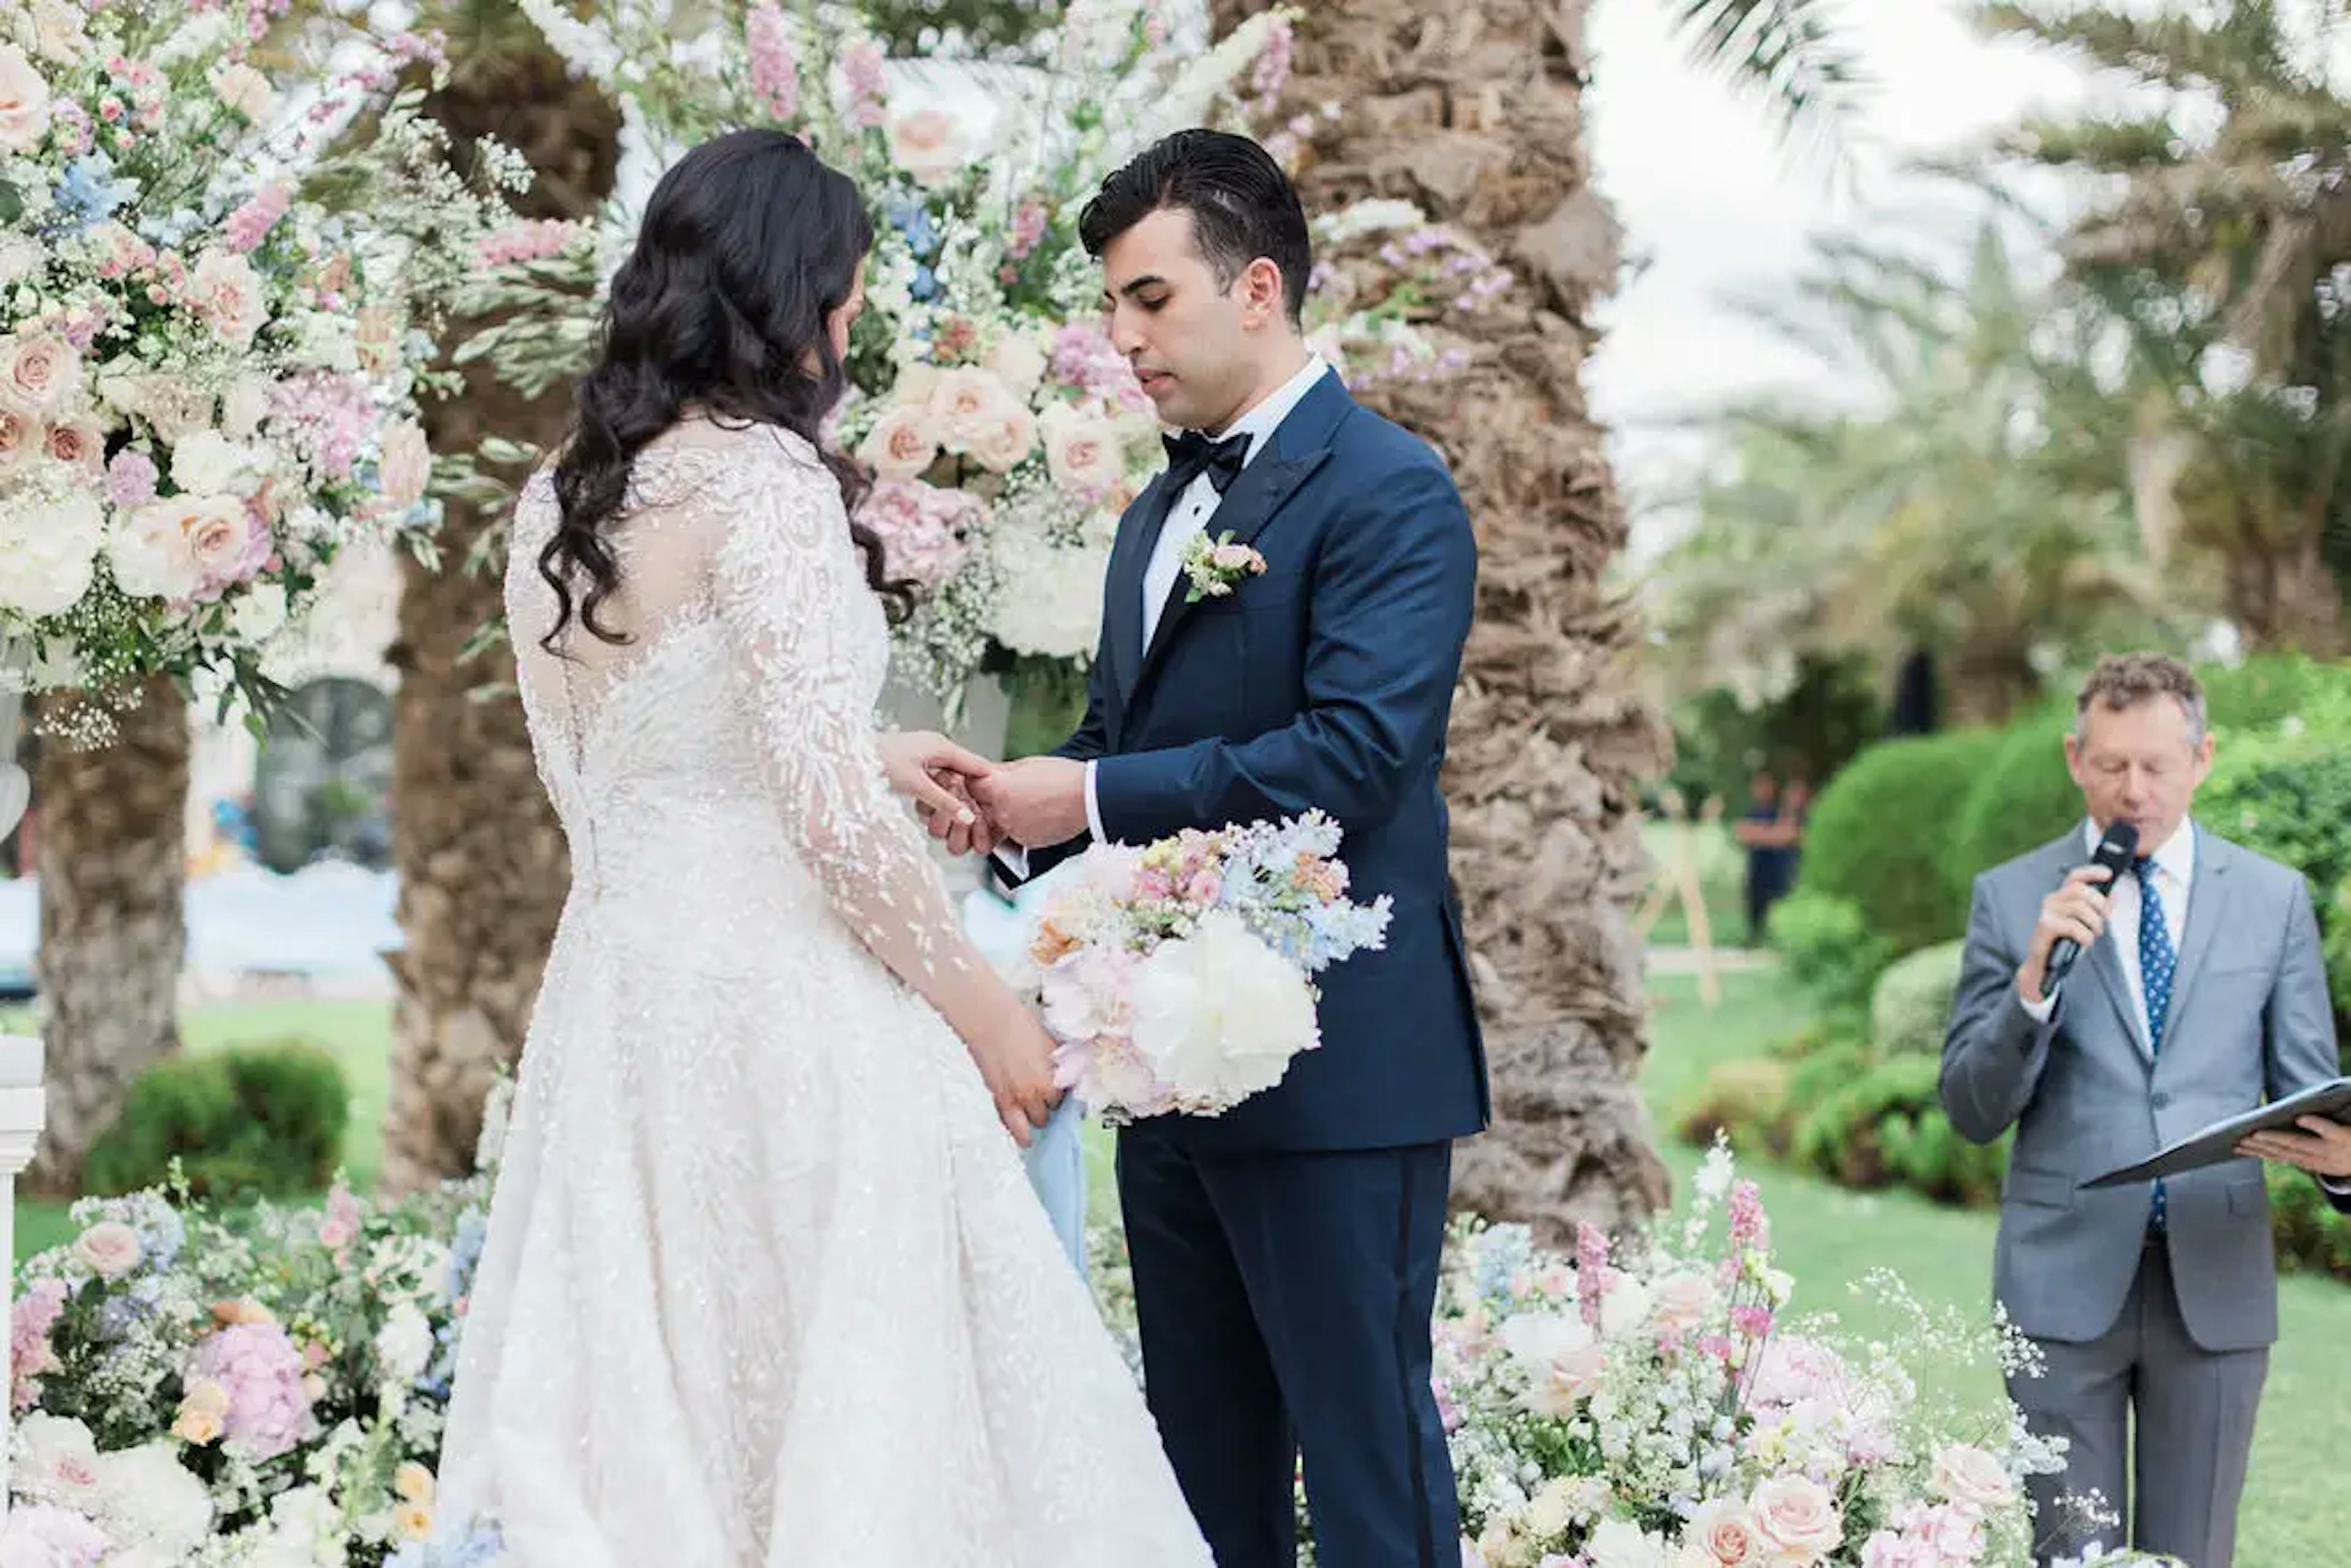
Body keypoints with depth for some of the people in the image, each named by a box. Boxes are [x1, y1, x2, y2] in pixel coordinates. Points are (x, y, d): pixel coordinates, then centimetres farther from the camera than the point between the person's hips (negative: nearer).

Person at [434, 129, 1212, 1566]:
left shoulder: (558, 504, 11)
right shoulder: (765, 475, -12)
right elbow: (829, 812, -18)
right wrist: (978, 1001, -7)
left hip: (621, 989, 8)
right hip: (777, 998, -8)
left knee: (664, 1412, 11)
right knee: (858, 1399, -1)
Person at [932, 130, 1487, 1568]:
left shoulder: (1388, 491, -10)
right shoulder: (1161, 511, 18)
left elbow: (1355, 747, -21)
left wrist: (1093, 799, -19)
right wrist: (1018, 811, -1)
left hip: (1337, 1061, -9)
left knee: (1361, 1436, -3)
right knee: (1205, 1442, 15)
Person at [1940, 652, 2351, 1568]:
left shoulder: (2274, 898, 6)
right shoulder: (2011, 898, 3)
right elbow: (1972, 1111, 0)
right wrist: (2034, 981, -17)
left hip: (2216, 1285, 1)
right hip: (2066, 1282, -1)